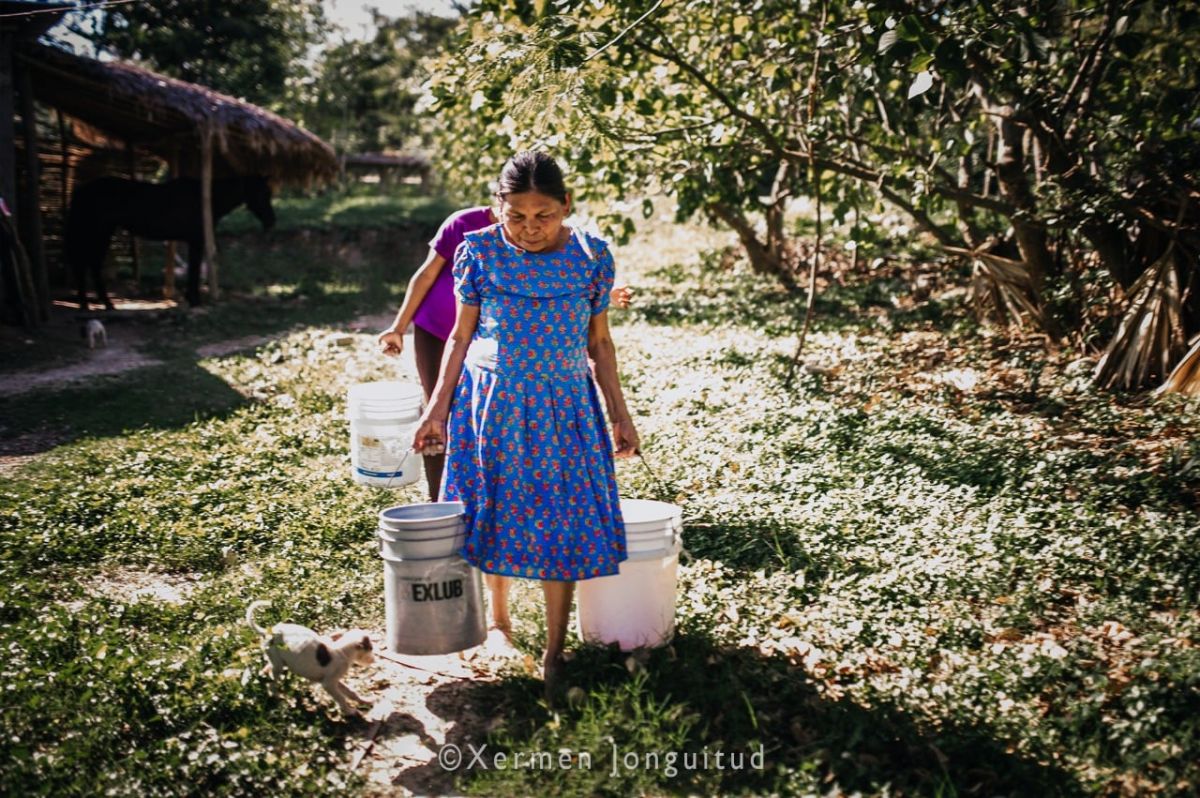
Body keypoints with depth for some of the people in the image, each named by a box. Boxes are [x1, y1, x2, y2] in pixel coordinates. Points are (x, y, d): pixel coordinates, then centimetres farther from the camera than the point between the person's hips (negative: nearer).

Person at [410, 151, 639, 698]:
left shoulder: (591, 257, -6)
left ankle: (554, 654, 15)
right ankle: (497, 620, 35)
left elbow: (599, 343, 3)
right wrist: (437, 408, -4)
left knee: (562, 525, 1)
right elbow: (461, 336, 0)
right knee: (494, 514, 11)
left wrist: (620, 415, 3)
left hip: (564, 408, 0)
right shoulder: (480, 252, -7)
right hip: (491, 404, 0)